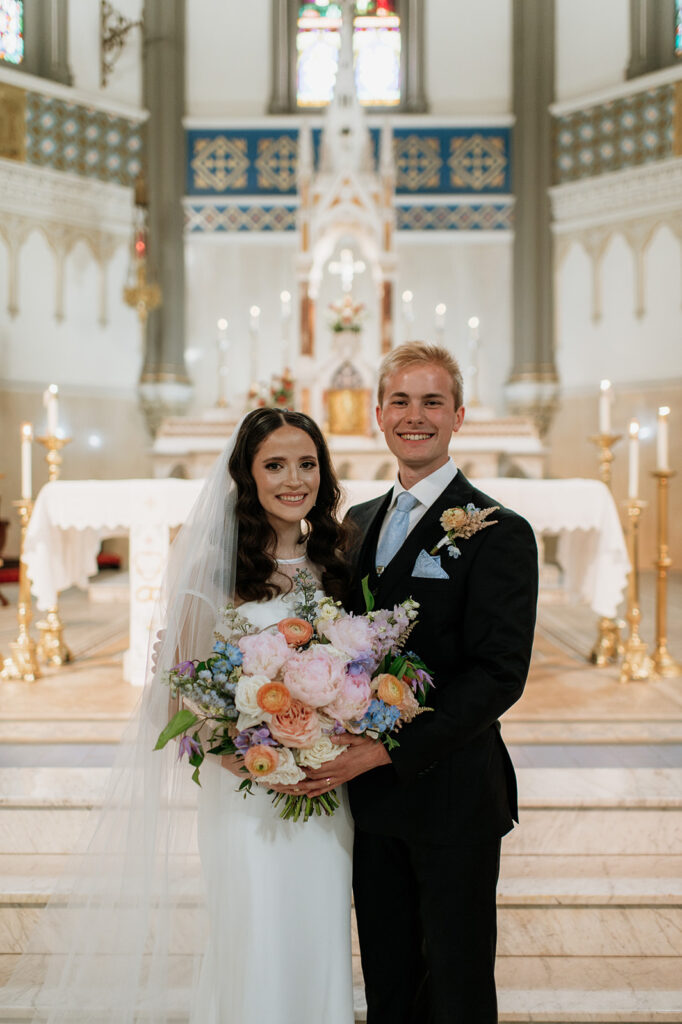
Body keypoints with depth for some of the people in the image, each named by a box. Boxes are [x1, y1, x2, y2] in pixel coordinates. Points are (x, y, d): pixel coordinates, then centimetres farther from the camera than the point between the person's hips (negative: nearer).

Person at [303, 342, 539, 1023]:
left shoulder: (497, 531, -12)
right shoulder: (358, 522, 9)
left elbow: (500, 673, -19)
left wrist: (390, 749, -24)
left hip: (451, 794, -5)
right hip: (369, 794, 6)